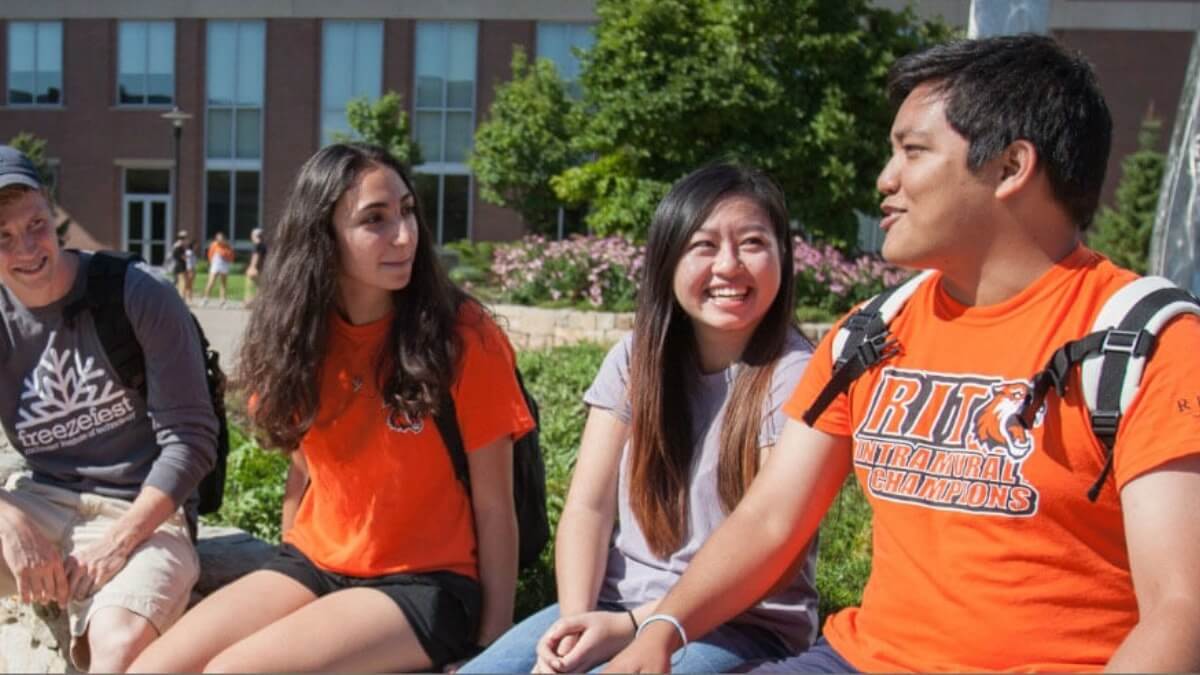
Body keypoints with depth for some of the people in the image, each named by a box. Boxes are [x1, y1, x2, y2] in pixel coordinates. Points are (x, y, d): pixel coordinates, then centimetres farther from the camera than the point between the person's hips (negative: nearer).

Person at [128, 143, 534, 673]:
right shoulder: (300, 335, 2)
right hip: (315, 566, 5)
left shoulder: (463, 336, -14)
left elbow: (494, 504, -10)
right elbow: (304, 472, 12)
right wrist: (285, 579, 11)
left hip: (426, 582, -5)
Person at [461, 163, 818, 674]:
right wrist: (578, 618, -18)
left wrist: (631, 627, -22)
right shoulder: (636, 358, 4)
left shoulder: (795, 377, -10)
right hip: (617, 601, 5)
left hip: (742, 626, -4)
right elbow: (588, 507, 0)